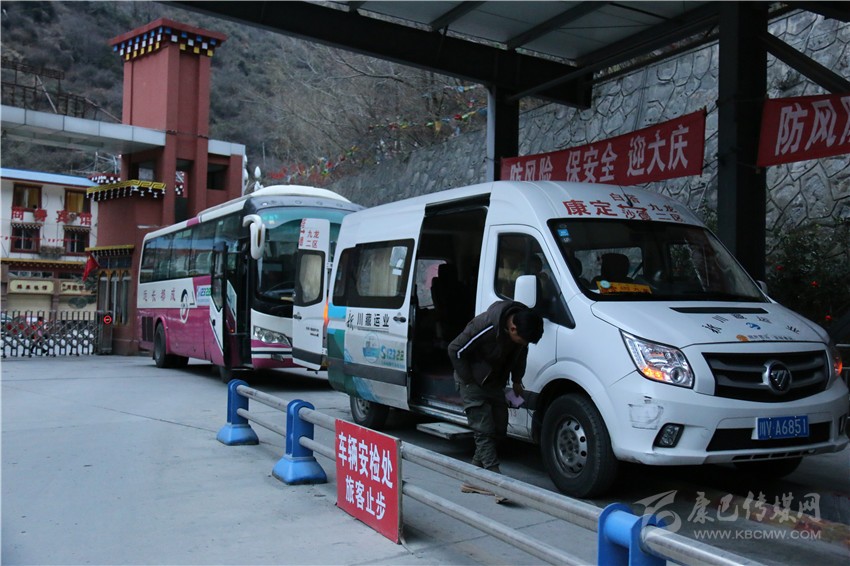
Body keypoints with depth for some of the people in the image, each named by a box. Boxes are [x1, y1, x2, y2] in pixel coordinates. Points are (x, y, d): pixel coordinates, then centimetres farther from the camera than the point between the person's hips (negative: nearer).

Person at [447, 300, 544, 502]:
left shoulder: (524, 326, -12)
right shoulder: (486, 326, -32)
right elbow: (455, 350, -23)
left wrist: (517, 381, 9)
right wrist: (470, 381, -17)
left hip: (495, 383, 7)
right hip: (473, 382, -7)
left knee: (499, 430, 5)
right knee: (484, 430, -13)